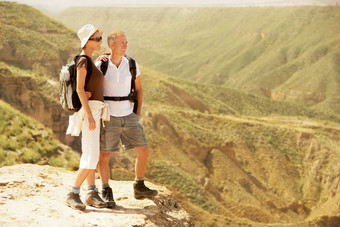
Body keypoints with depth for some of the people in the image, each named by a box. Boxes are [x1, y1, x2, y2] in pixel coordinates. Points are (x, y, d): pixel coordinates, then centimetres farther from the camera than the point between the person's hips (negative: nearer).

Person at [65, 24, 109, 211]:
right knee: (92, 157, -12)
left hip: (93, 111, 10)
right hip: (88, 111, -10)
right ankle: (73, 194, -7)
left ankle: (92, 194, 12)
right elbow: (79, 89, -21)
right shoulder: (83, 61, -15)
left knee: (90, 155, 9)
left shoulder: (89, 61, 14)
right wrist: (90, 116, -24)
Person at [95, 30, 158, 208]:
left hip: (128, 116, 3)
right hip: (108, 118, -3)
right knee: (104, 155, 1)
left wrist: (138, 113, 6)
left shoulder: (132, 65, 0)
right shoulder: (100, 66, -9)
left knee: (144, 150, 0)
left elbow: (138, 89, 13)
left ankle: (139, 188, 16)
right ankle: (106, 193, 16)